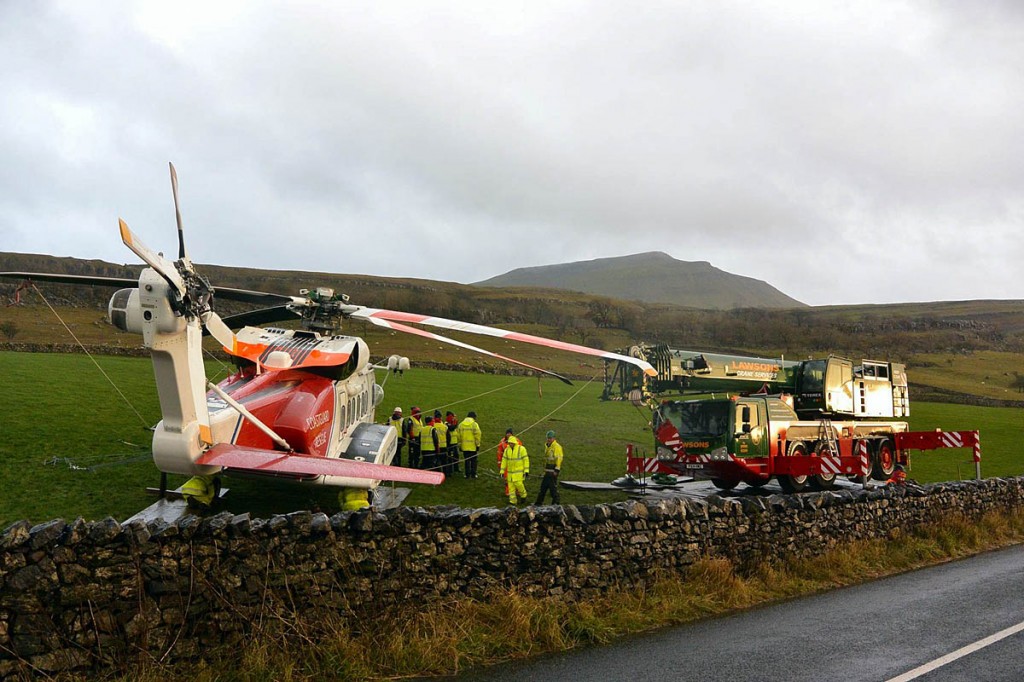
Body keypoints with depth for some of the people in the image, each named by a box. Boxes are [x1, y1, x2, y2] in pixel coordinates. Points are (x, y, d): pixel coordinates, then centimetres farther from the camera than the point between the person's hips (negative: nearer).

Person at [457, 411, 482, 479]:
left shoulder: (461, 424, 3)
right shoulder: (474, 424, -10)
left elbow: (458, 435, 5)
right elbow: (477, 435, -13)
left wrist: (460, 444, 13)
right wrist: (478, 445, -4)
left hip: (464, 447, 3)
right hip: (473, 446, -3)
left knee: (466, 460, 11)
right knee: (473, 460, 7)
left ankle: (467, 474, 12)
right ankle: (473, 474, 9)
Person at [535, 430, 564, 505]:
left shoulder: (557, 446, -13)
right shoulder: (547, 446, 17)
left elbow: (559, 459, -18)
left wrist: (556, 470, -23)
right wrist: (545, 469, 24)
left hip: (553, 471, -9)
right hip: (547, 471, 9)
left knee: (553, 487, -6)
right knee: (543, 486, 14)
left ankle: (556, 503, 3)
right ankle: (539, 502, 22)